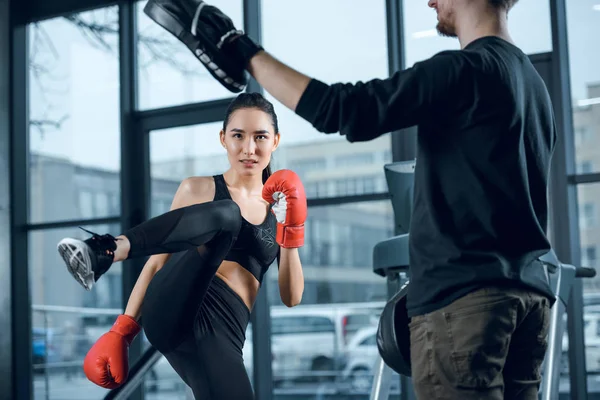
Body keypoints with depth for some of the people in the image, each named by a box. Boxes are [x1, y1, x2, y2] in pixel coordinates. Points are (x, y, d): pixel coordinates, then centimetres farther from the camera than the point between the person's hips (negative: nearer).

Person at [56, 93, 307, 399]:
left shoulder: (278, 206, 19)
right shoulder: (197, 189, 13)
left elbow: (291, 298, 14)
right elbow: (157, 262, 11)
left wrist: (291, 234, -1)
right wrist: (122, 330, 2)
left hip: (222, 333, 3)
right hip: (171, 312, -3)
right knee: (226, 213, -28)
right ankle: (103, 252, -42)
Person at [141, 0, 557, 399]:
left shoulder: (465, 69, -12)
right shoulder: (534, 82, 19)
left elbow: (341, 109, -18)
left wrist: (246, 54, -8)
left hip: (463, 297, -9)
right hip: (529, 293, 9)